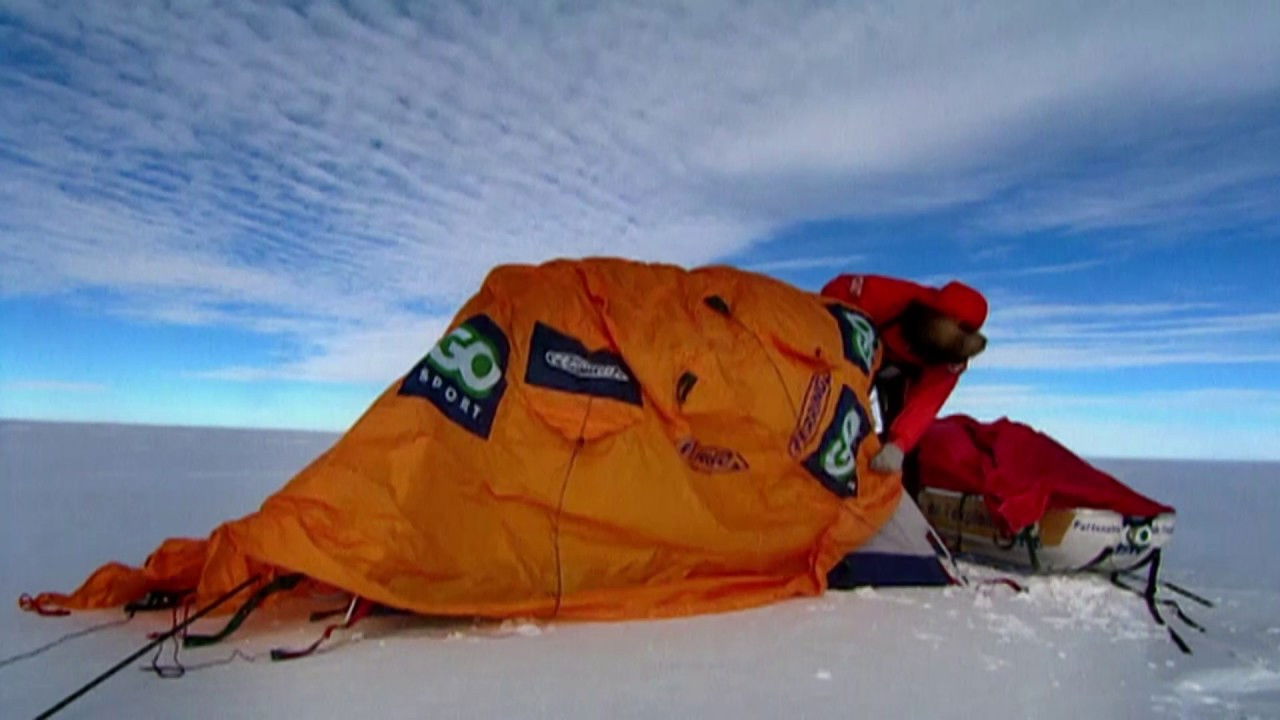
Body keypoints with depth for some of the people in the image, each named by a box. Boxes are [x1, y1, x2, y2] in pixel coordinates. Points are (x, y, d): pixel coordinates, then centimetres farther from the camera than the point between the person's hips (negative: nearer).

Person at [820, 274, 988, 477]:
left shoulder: (953, 355, -35)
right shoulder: (892, 298, -46)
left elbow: (925, 403, -44)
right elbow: (836, 291, -35)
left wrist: (898, 445, -60)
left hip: (900, 366, 2)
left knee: (897, 415, -6)